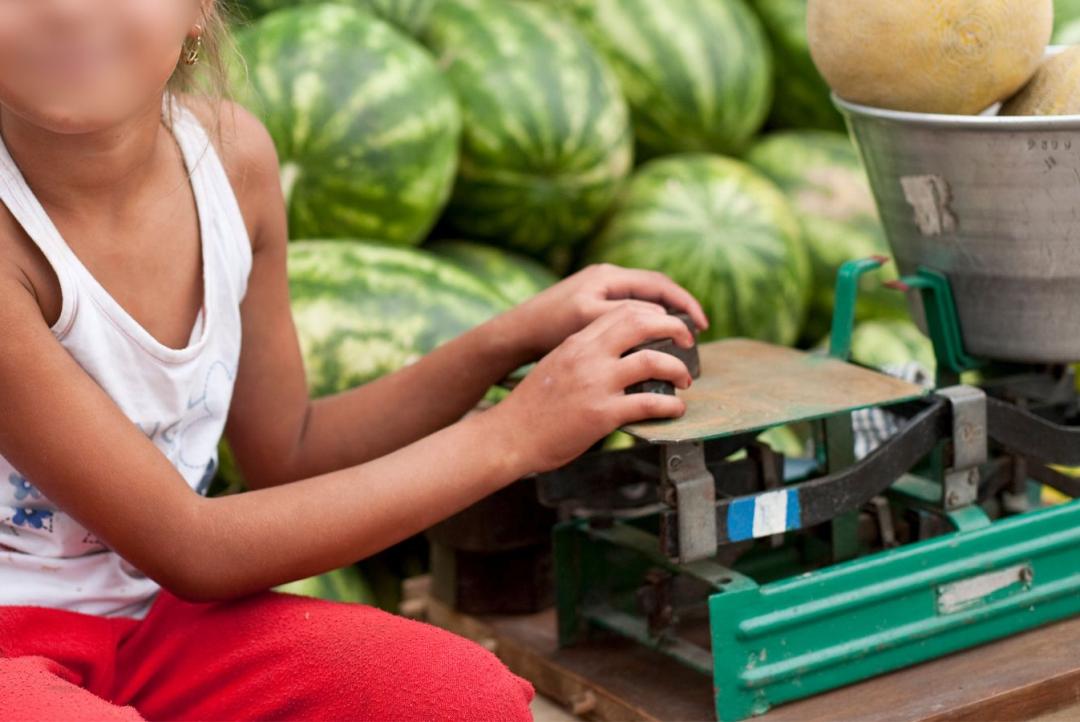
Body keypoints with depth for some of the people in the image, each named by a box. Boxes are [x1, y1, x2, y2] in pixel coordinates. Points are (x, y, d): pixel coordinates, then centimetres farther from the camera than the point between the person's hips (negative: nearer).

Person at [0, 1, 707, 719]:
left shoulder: (233, 151, -4)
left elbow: (288, 455, 9)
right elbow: (191, 551, -19)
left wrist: (513, 339, -3)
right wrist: (514, 434, -17)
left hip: (150, 615, 6)